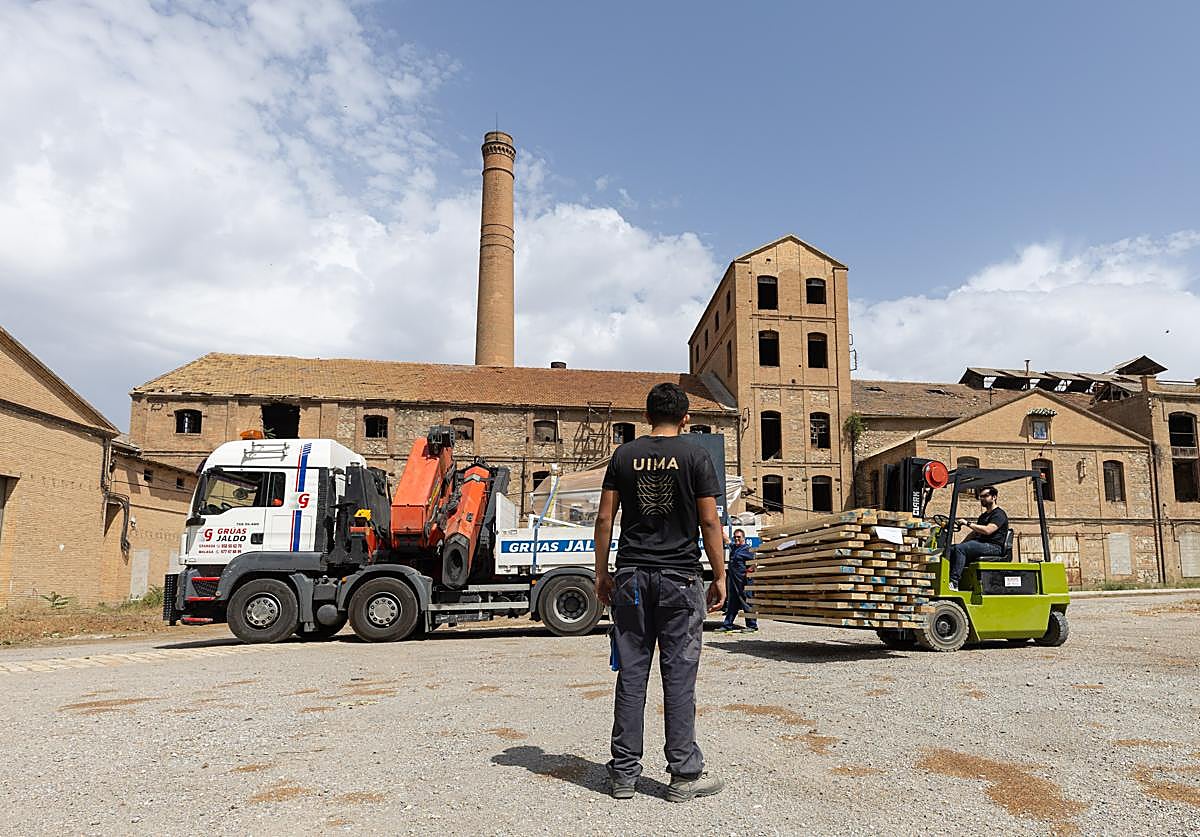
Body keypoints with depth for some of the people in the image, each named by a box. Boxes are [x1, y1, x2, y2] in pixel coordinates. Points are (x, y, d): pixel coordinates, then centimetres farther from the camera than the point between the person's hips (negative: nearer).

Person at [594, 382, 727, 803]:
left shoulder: (624, 455, 7)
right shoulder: (695, 456, -2)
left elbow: (605, 518, 5)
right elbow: (709, 522, -5)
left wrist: (601, 573, 12)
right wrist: (720, 577, 3)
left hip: (631, 577, 3)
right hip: (679, 578, -3)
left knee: (631, 674, 7)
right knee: (679, 675, 3)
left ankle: (624, 773, 14)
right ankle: (684, 775, 10)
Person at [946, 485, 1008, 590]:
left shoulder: (999, 514, -3)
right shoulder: (983, 516, 27)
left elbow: (987, 530, -19)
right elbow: (974, 533, 30)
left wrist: (967, 523, -17)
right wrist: (962, 543, 16)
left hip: (993, 547, -9)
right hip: (980, 544, 9)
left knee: (960, 549, -30)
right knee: (950, 549, -10)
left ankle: (954, 583, -37)